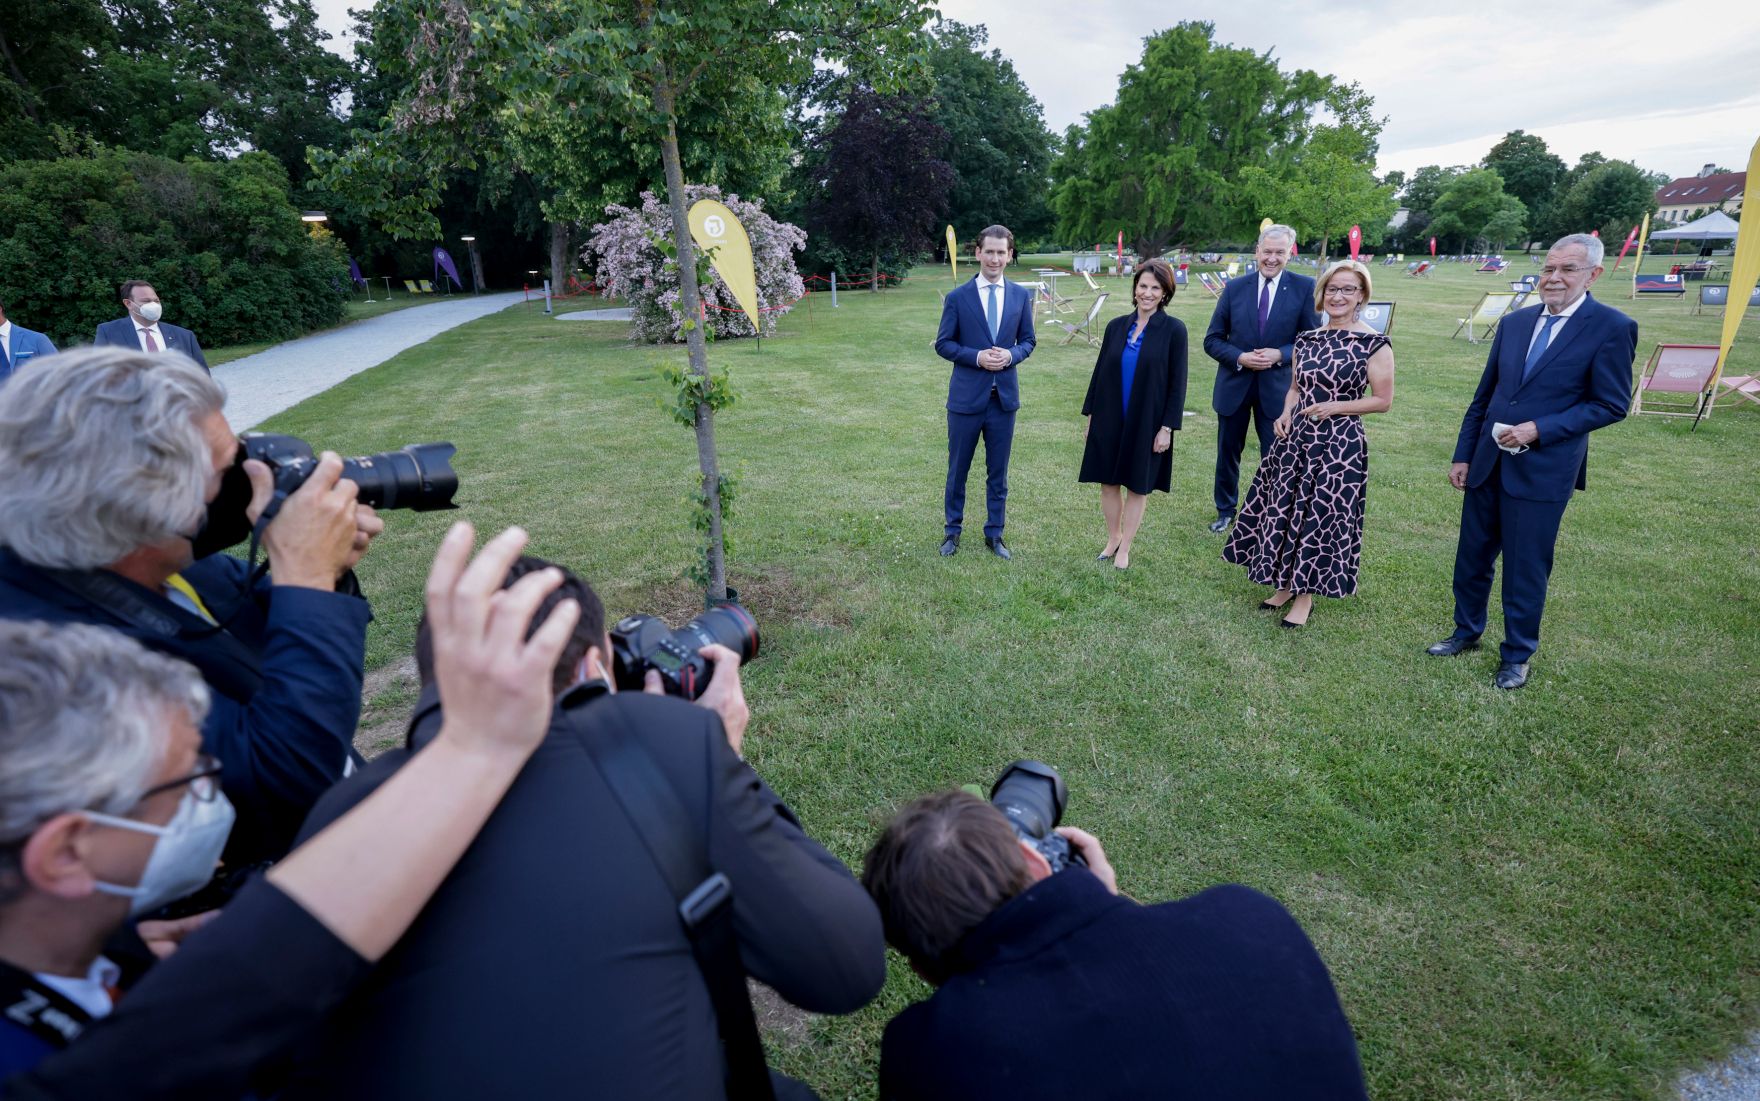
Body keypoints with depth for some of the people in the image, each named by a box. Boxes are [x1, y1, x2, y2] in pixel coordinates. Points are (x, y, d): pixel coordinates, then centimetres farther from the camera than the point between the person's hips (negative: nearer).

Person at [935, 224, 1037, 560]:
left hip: (1004, 397, 2)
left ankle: (994, 533, 24)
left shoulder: (1021, 295, 4)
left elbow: (1028, 340, 10)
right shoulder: (957, 297, -5)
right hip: (966, 397, -2)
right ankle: (952, 530, 26)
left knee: (998, 471, 11)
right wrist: (977, 357, -17)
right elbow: (943, 344, -2)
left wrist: (1011, 355, -12)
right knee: (958, 469, 9)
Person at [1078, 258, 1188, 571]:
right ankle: (1112, 538, 30)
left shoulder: (1173, 330, -7)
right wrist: (1089, 414, 8)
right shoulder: (1117, 326, 2)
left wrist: (1167, 427, -10)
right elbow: (1100, 372, 7)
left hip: (1146, 423, -3)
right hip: (1109, 420, 3)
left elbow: (1177, 383, -7)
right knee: (1108, 482, 10)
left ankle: (1125, 547, 22)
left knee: (1138, 486, 8)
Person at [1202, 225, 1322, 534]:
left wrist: (1280, 355, -19)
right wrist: (1240, 357, -16)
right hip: (1234, 384, 2)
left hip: (1277, 386, -2)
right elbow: (1212, 340, 0)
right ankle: (1226, 510, 33)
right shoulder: (1234, 288, -1)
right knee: (1228, 452, 14)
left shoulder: (1304, 288, -6)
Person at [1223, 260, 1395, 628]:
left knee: (1321, 517, 2)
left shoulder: (1374, 345, -8)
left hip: (1339, 444, -5)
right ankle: (1286, 583, 27)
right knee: (1285, 511, 10)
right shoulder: (1306, 340, 8)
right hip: (1296, 439, 5)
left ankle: (1306, 594, 17)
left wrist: (1335, 407, -18)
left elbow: (1383, 400, -6)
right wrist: (1285, 414, -1)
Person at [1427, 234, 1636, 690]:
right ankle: (1467, 631, 34)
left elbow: (1612, 405, -8)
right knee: (1472, 556, 14)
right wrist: (1463, 455, 8)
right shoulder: (1514, 322, 7)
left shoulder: (1611, 327, -7)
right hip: (1486, 463, 5)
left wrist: (1539, 429, -17)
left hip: (1542, 471, -5)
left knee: (1526, 568, 6)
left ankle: (1517, 655, 23)